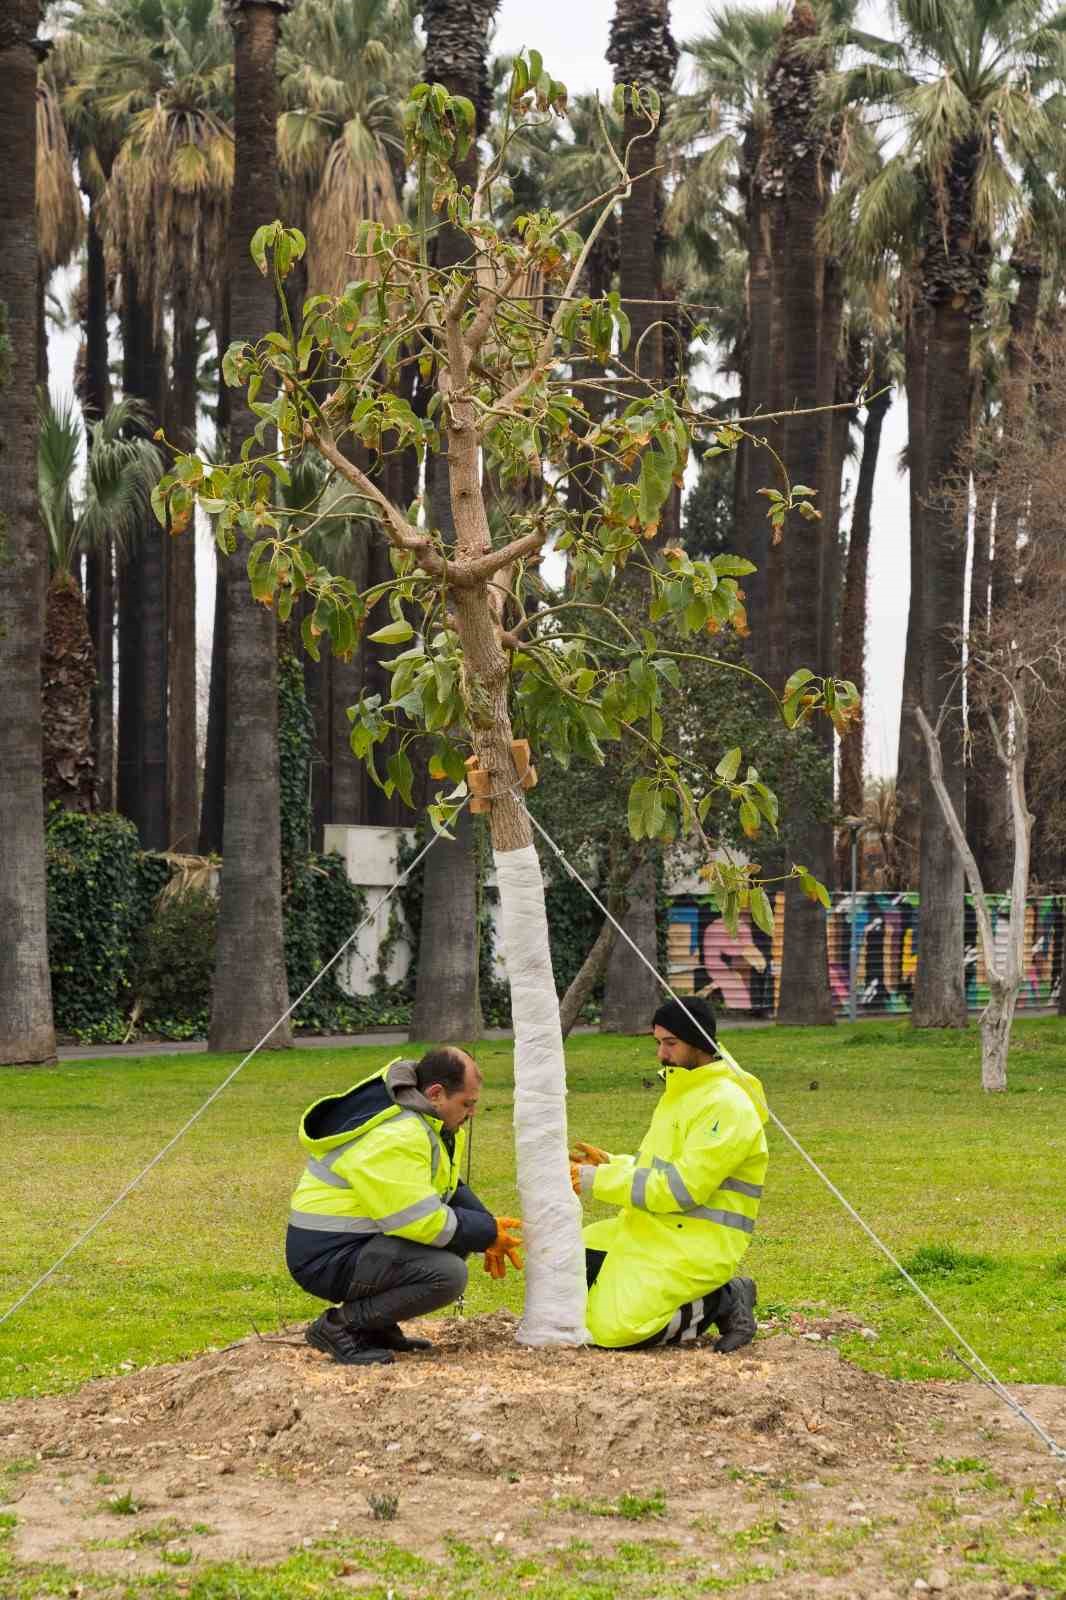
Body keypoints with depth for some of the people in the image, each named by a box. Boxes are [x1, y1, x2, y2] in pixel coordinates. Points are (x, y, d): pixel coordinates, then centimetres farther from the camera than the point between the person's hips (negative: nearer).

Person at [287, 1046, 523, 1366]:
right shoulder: (393, 1137, -24)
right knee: (448, 1274, -25)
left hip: (362, 1238, 11)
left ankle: (377, 1324, 10)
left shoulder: (429, 1120, 8)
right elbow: (421, 1221, -25)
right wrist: (487, 1234, -12)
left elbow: (451, 1188, 21)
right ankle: (340, 1325, -13)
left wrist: (488, 1227, 4)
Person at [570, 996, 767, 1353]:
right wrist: (609, 1164, 4)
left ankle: (723, 1302, -2)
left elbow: (682, 1189, -22)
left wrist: (599, 1181, -20)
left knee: (613, 1330, -23)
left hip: (697, 1245, -10)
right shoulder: (680, 1091, 17)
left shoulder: (727, 1105, -16)